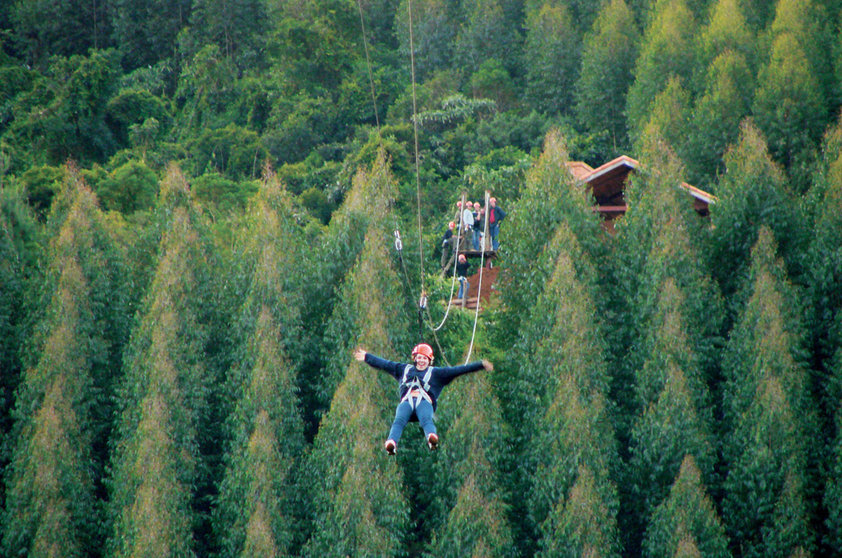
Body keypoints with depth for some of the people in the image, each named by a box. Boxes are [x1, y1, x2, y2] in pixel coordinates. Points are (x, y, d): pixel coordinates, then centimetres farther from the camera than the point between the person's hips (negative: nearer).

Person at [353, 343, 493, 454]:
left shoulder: (436, 373, 28)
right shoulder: (404, 369, 35)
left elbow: (459, 370, 21)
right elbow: (383, 364, 37)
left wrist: (480, 365, 13)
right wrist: (366, 357, 35)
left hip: (425, 402, -1)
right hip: (406, 402, 1)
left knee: (426, 420, -35)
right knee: (399, 420, -32)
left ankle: (432, 437, -68)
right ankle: (391, 443, -60)